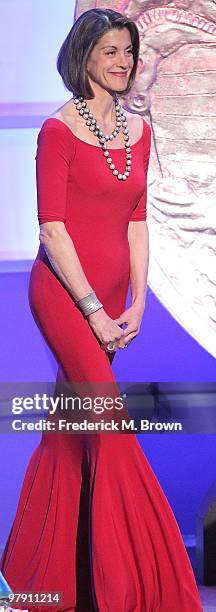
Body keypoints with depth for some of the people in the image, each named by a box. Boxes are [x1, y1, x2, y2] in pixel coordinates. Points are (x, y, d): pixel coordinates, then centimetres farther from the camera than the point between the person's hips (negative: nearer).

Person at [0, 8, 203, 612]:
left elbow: (136, 221, 12)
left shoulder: (138, 130, 11)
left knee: (69, 427, 11)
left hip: (108, 295, 6)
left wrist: (136, 303, 3)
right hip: (63, 290, -6)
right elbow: (52, 227, -11)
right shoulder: (59, 130, -7)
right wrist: (93, 310, -14)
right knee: (113, 430, -12)